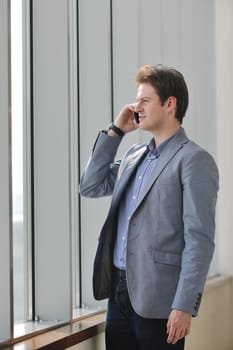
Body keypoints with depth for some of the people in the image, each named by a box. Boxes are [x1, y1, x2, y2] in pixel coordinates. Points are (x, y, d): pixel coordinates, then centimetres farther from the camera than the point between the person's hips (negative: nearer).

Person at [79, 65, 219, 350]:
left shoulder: (194, 160, -9)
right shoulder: (135, 156, 15)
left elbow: (200, 240, -13)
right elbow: (90, 187, 15)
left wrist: (184, 307, -17)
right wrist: (115, 132, 9)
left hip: (157, 299, -7)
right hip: (119, 290, 7)